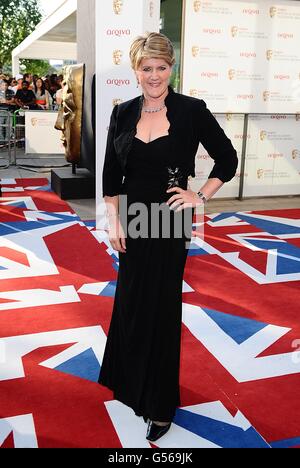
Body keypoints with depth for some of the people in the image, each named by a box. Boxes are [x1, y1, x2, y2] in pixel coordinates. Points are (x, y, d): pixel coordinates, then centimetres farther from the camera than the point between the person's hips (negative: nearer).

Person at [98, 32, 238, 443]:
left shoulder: (192, 111, -8)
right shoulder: (123, 113, 3)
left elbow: (228, 159, 1)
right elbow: (111, 174, 5)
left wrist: (200, 196, -7)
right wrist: (113, 221, -1)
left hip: (169, 221, -4)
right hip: (132, 219, 4)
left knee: (161, 306, 5)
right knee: (131, 301, 17)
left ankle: (160, 404, 25)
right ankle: (131, 382, 43)